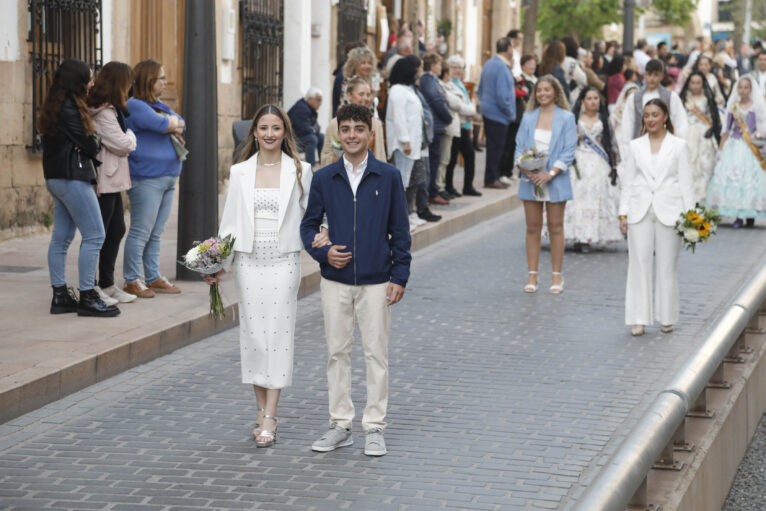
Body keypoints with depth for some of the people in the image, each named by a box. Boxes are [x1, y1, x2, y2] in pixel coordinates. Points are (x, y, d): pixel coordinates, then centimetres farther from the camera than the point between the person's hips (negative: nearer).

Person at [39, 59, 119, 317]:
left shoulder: (55, 106, 14)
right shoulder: (69, 109, -17)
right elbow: (90, 146, -14)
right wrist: (96, 138, 7)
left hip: (56, 178, 10)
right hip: (72, 177, -10)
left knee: (61, 238, 11)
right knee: (94, 236, -8)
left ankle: (60, 296, 14)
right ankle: (87, 298, -7)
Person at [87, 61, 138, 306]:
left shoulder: (109, 110, 14)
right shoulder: (102, 113, -19)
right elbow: (123, 145, -17)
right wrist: (131, 136, 1)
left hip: (112, 180, 11)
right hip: (103, 182, -11)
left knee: (116, 231, 15)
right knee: (99, 234, -2)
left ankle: (107, 284, 23)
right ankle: (91, 288, 6)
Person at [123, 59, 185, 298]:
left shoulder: (158, 105, 20)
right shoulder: (134, 106, -10)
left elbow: (180, 123, 8)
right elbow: (162, 124, -21)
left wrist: (169, 123, -10)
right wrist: (171, 122, 0)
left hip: (167, 178, 9)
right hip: (146, 178, -9)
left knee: (155, 233, 13)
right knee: (141, 232, -5)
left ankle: (153, 278, 19)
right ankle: (132, 281, 1)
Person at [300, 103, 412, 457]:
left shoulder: (388, 177, -1)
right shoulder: (324, 179, 3)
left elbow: (400, 230, 2)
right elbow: (309, 225, 10)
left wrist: (400, 275, -3)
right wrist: (323, 252, -9)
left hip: (376, 281, -2)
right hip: (335, 281, 2)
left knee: (376, 353, 2)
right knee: (337, 352, 7)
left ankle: (374, 426, 11)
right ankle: (340, 424, 17)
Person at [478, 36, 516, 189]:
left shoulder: (489, 64, 10)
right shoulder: (502, 67, -19)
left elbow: (481, 88, 18)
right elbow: (502, 95, -22)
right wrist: (510, 113, -12)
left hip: (488, 112, 9)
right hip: (498, 114, -9)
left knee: (494, 146, 15)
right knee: (496, 147, -2)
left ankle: (493, 177, 21)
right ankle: (491, 179, 3)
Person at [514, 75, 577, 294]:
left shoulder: (566, 118, -1)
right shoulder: (528, 118, 8)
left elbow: (569, 151, -6)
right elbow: (519, 146, 7)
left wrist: (551, 173, -16)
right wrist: (524, 167, -12)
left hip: (555, 180, -3)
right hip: (530, 178, 3)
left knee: (555, 227, 3)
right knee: (533, 228, 5)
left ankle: (557, 276, 10)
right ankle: (532, 275, 10)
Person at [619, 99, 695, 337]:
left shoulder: (678, 145, 3)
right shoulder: (636, 146, 8)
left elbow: (686, 182, 2)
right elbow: (627, 182, 9)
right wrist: (623, 214, 3)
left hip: (668, 212, -1)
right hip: (640, 211, 1)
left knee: (667, 265, 4)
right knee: (639, 263, -2)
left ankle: (667, 317, 14)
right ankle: (639, 319, 0)